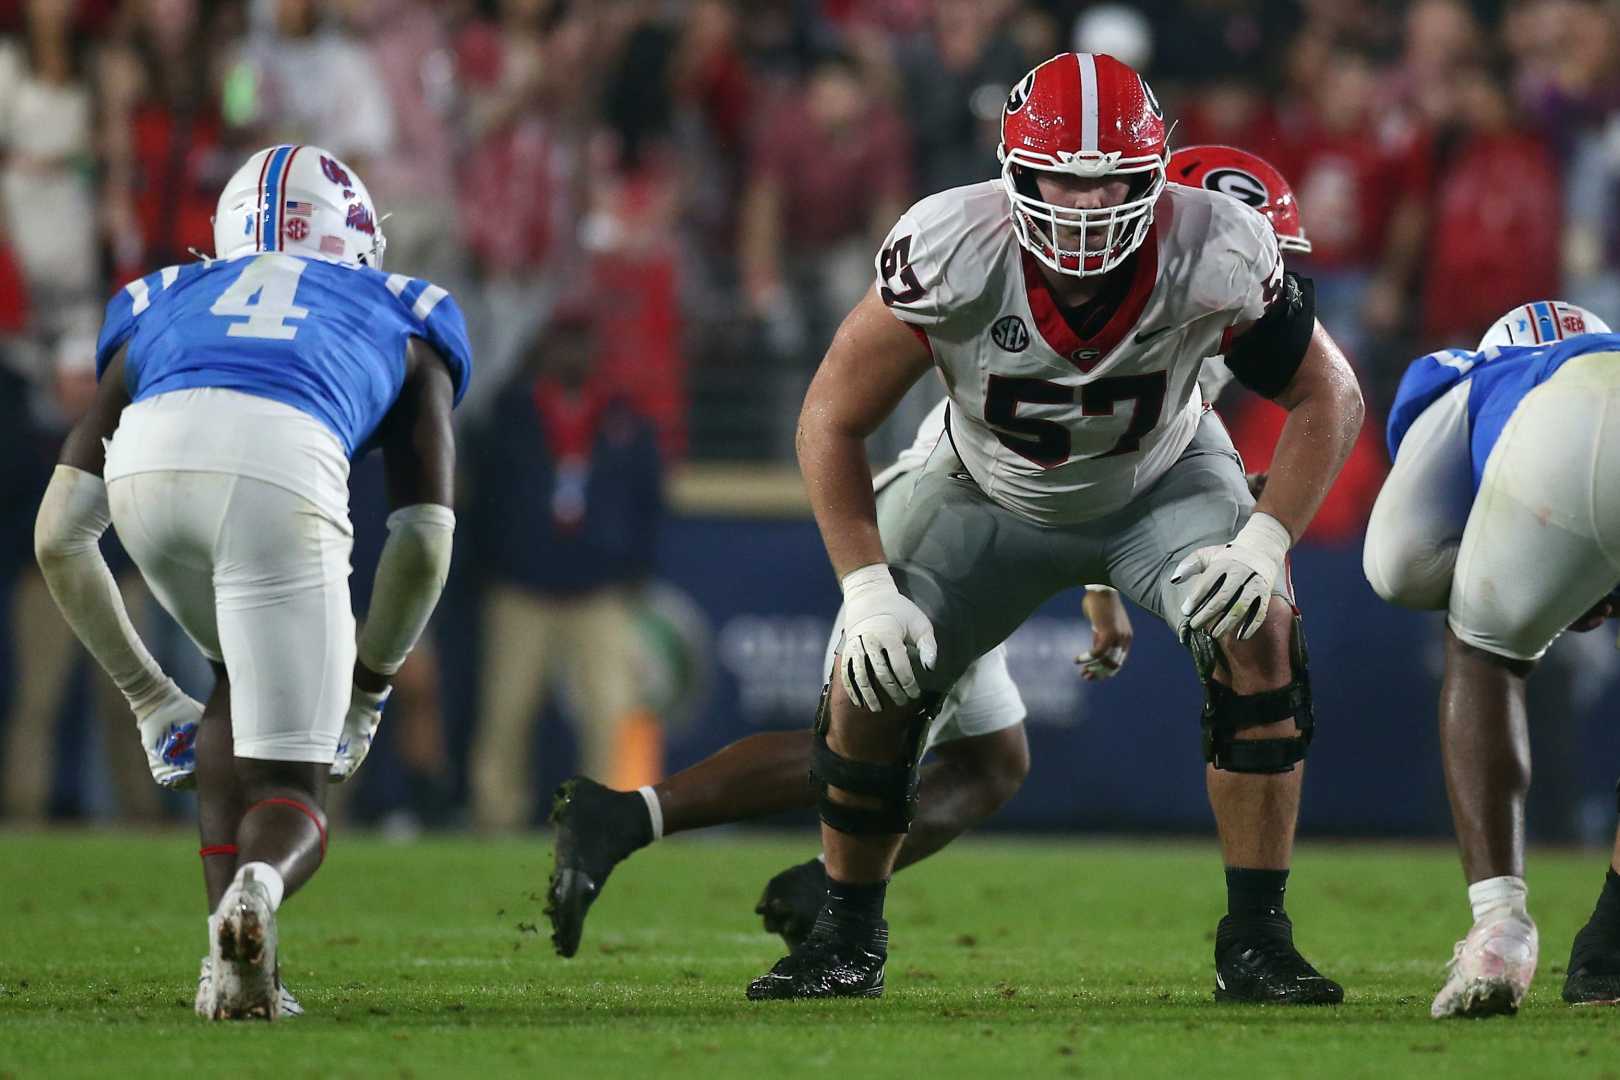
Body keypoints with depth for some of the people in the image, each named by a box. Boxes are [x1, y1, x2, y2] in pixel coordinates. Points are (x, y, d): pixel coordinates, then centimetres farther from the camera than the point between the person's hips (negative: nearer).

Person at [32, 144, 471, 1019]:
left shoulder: (159, 310, 39)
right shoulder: (405, 325, 37)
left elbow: (58, 535, 32)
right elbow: (423, 543, 27)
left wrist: (148, 697, 39)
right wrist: (364, 692, 41)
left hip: (149, 464, 2)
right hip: (283, 480, -2)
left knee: (241, 684, 33)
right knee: (290, 800, 11)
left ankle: (234, 959, 16)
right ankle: (257, 885, -26)